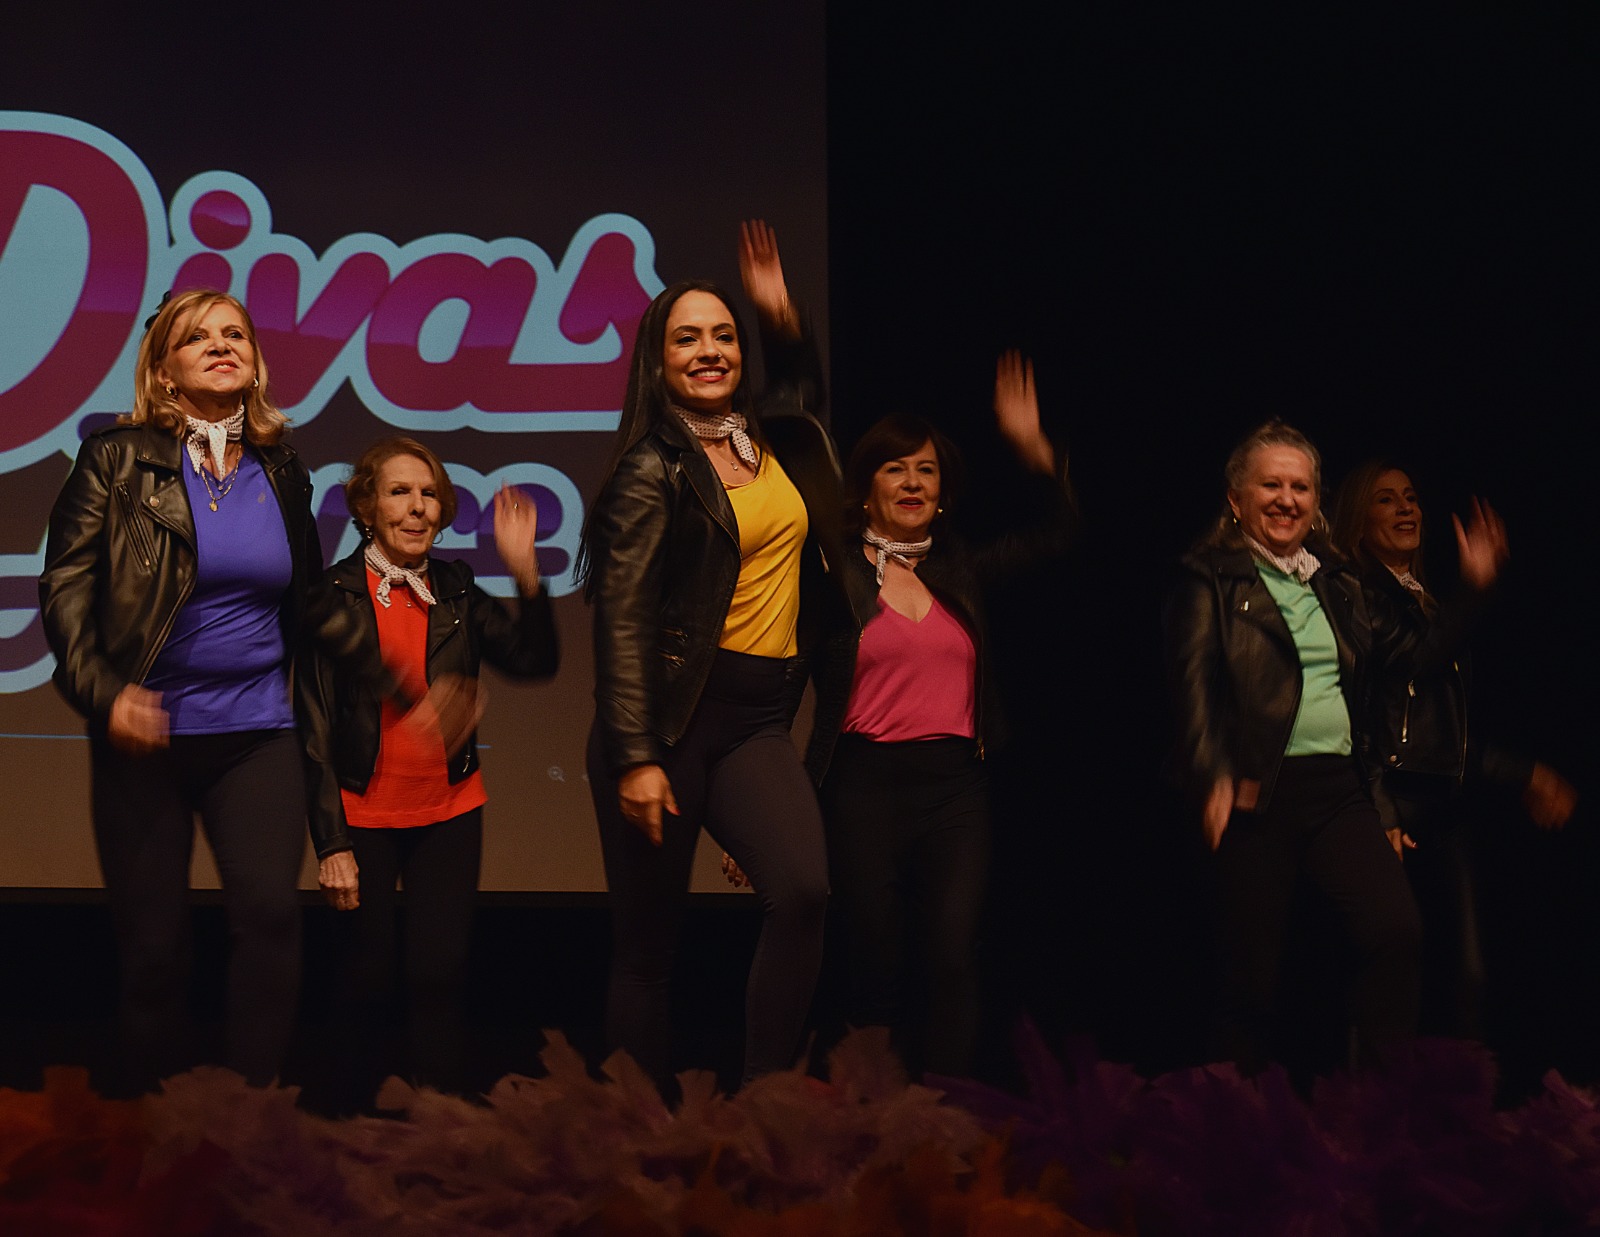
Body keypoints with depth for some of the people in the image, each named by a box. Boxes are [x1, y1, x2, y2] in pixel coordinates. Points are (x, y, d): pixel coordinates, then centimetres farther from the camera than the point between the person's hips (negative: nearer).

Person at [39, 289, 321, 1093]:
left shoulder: (281, 470, 9)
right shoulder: (118, 459, -1)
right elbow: (64, 584, -6)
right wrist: (101, 692, -17)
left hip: (257, 733, 2)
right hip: (147, 732, -2)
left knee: (271, 909, -16)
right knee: (153, 942, 3)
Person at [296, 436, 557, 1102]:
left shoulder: (456, 590, 6)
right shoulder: (333, 596, -5)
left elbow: (534, 661, -4)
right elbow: (315, 728, -5)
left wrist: (524, 572, -17)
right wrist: (331, 843, -8)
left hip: (449, 812, 3)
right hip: (365, 816, -2)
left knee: (441, 973, -1)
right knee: (369, 973, 4)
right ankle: (355, 1113, 23)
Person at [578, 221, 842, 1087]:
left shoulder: (773, 441, 12)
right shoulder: (653, 470, -5)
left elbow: (803, 390, 39)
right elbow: (623, 621, -10)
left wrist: (781, 316, 21)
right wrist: (635, 758, -16)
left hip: (758, 720, 5)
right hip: (668, 721, -5)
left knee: (804, 891, -21)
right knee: (647, 946, -1)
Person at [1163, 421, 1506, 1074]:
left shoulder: (1337, 581, 19)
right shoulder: (1210, 578, 2)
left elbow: (1409, 653, 26)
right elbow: (1193, 679, -10)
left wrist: (1472, 586, 17)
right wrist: (1214, 776, -24)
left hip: (1339, 787, 4)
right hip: (1257, 792, -4)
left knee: (1397, 930, -15)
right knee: (1251, 970, -1)